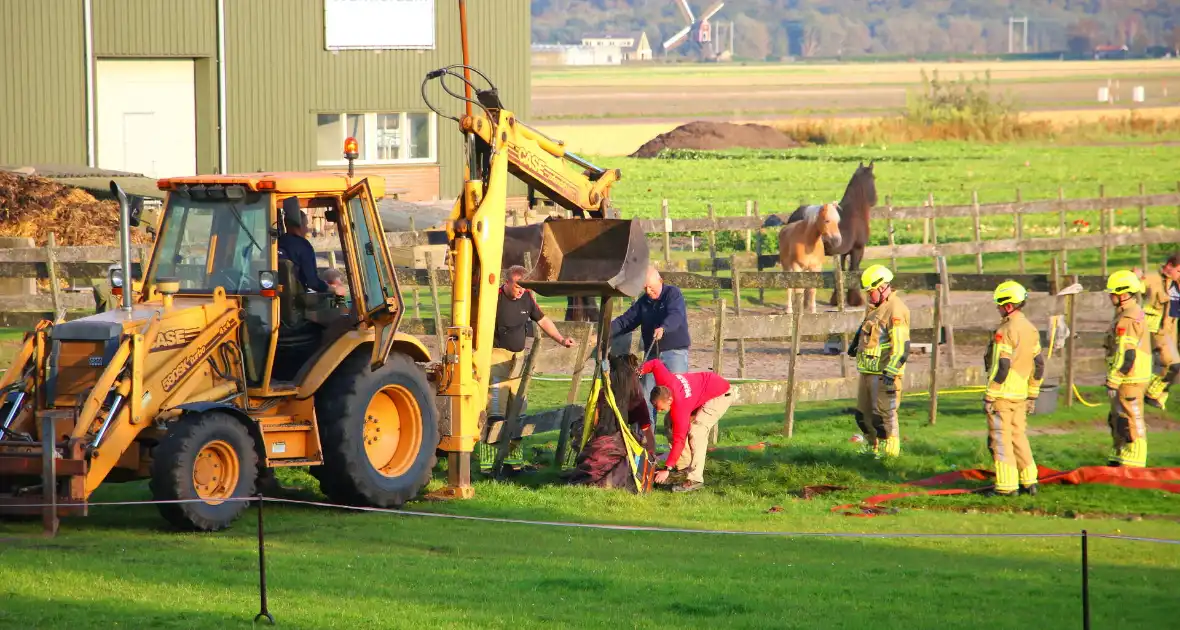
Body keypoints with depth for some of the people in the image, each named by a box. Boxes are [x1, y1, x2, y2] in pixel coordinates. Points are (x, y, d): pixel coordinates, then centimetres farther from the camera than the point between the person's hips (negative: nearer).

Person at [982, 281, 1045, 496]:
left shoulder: (1006, 331, -16)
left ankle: (1006, 486, -4)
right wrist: (1032, 395, 20)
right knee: (1018, 436, 16)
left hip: (1002, 393, -8)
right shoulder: (1031, 329, 11)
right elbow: (1039, 364, 15)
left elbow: (1001, 367, -19)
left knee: (1001, 439, -3)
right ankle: (1029, 482, 17)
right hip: (1021, 395, 8)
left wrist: (989, 397, -15)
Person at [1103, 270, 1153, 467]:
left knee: (1130, 422, -7)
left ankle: (1133, 464, -5)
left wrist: (1113, 382, -20)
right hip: (1130, 378, 11)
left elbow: (1126, 355, -23)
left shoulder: (1129, 319, -19)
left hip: (1129, 379, -11)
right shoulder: (1135, 313, 16)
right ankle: (1120, 460, 26)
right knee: (1118, 421, 18)